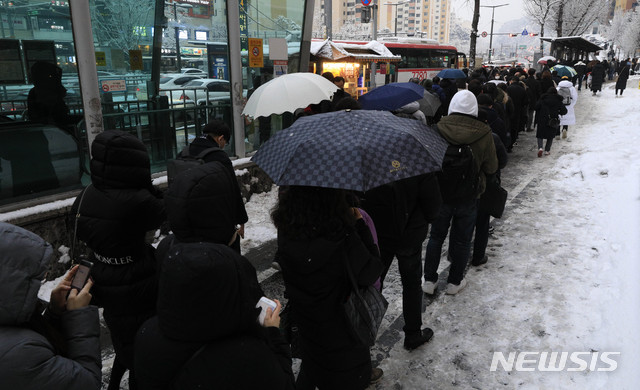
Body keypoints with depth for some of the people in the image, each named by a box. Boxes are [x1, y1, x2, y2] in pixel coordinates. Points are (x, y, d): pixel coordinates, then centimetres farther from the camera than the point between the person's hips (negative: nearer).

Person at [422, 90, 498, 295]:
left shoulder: (439, 129, -13)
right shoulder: (484, 134, -13)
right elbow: (492, 168, -4)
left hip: (440, 193, 1)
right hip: (469, 196, 0)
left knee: (436, 237, 16)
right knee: (462, 240, 15)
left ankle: (429, 280, 23)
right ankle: (455, 282, 26)